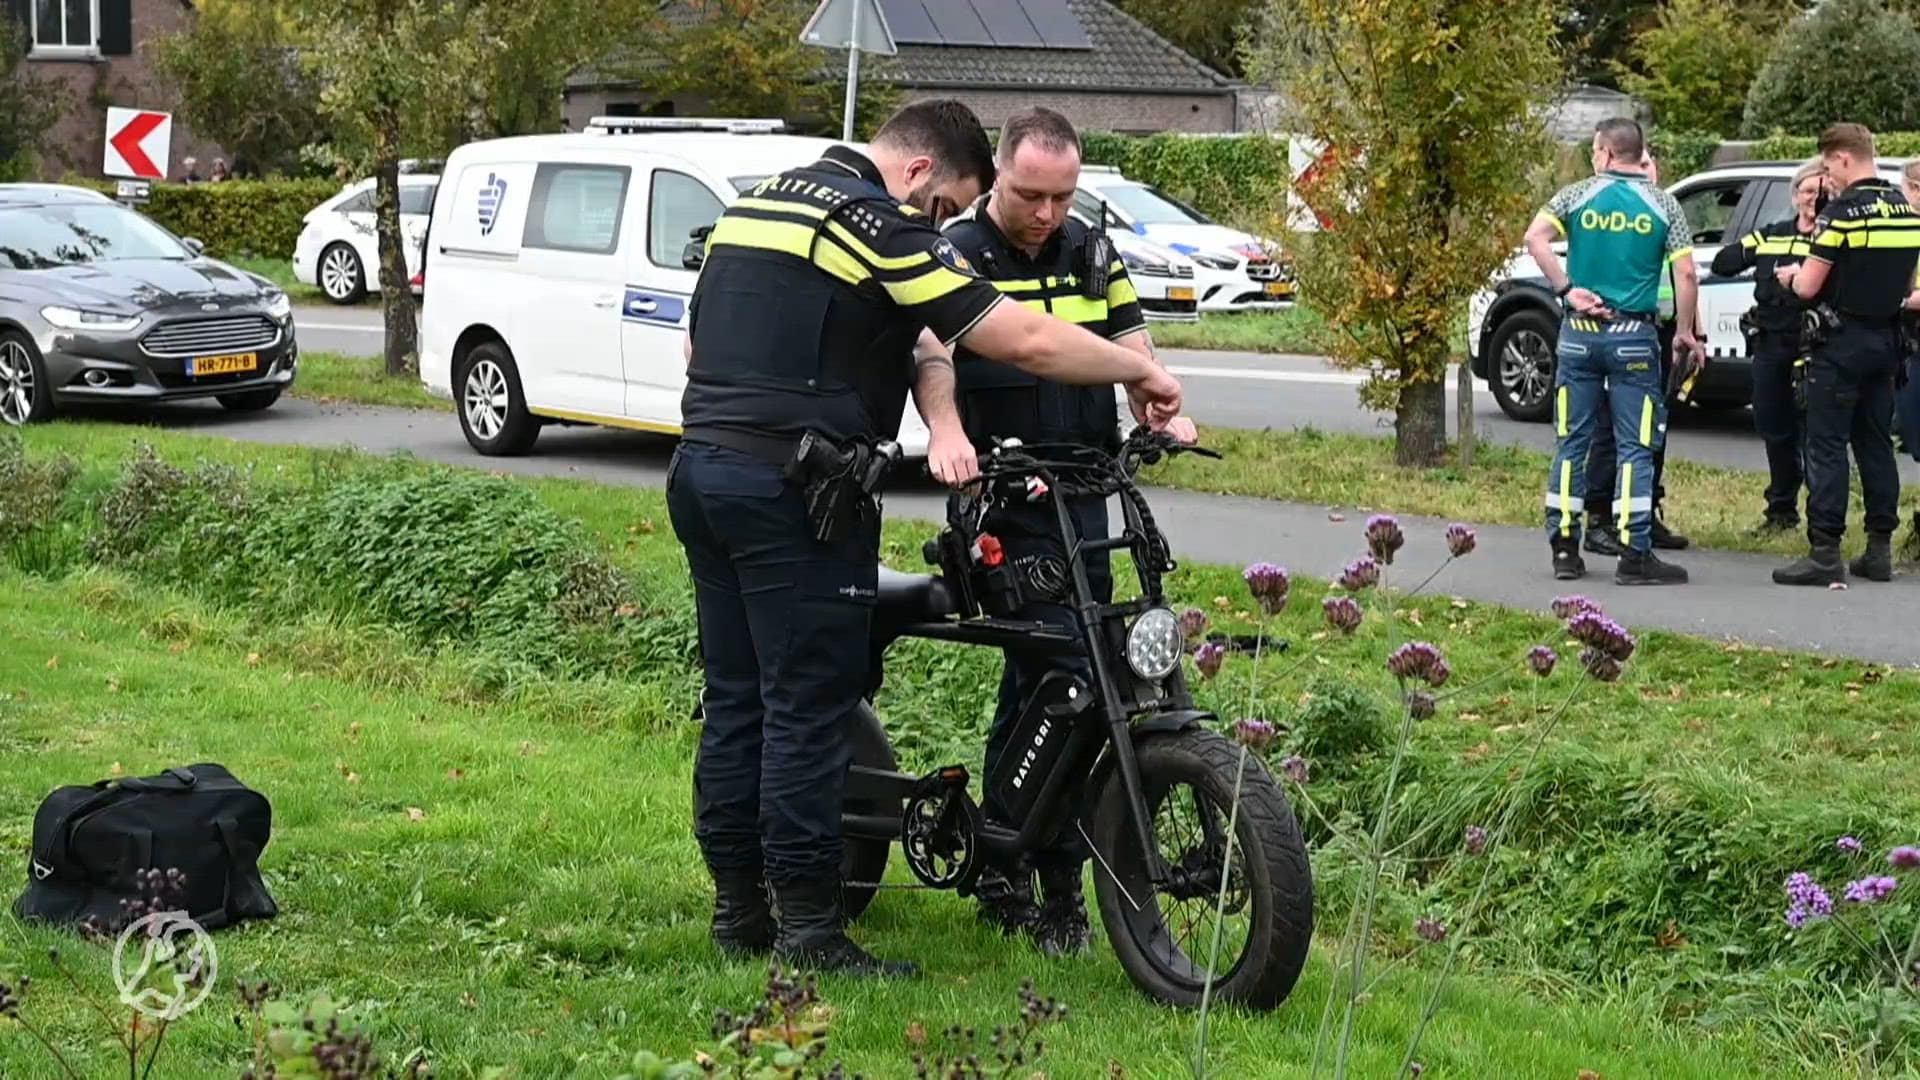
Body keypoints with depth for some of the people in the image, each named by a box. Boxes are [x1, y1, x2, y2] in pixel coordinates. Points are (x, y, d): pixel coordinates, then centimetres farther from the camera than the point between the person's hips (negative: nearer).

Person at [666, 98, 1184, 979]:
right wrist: (1140, 373, 0)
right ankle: (809, 930, -1)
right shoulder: (878, 227, -10)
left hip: (700, 471, 9)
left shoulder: (753, 203, 17)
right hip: (791, 489, -9)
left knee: (734, 699, 13)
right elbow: (1024, 341, -13)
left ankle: (737, 908, 19)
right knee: (808, 708, -4)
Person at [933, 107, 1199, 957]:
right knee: (1066, 671, -14)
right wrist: (947, 434, -39)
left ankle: (1000, 863, 22)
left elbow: (1129, 342, 12)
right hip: (1000, 498, -6)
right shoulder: (955, 253, -6)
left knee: (1037, 671, 10)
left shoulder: (1090, 252, 12)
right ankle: (1060, 888, -6)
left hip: (1083, 492, 6)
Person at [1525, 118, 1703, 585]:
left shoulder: (1577, 196, 1)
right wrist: (1686, 333, 4)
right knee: (1635, 447, 0)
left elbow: (1535, 238, -14)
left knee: (1572, 442, 9)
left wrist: (1566, 289, -9)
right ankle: (1635, 555, -3)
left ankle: (1564, 548, 10)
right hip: (1634, 335, -1)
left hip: (1580, 332, 1)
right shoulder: (1663, 205, 1)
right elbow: (1685, 274, -5)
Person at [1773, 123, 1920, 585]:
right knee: (1875, 443, 13)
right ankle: (1880, 548, 14)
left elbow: (1808, 287, -15)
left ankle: (1825, 553, -7)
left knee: (1827, 446, -4)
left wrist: (1792, 275, 6)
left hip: (1841, 341, -7)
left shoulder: (1842, 213, -16)